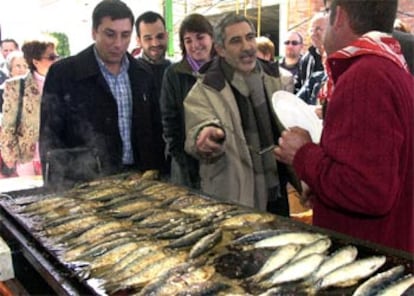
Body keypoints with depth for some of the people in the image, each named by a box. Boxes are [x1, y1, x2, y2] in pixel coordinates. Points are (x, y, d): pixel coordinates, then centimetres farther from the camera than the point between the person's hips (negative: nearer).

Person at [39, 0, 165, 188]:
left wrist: (153, 172, 4)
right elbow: (49, 137, -6)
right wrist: (60, 190, -12)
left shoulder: (141, 75, 6)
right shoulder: (63, 73, -7)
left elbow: (154, 129, 12)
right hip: (84, 185, -4)